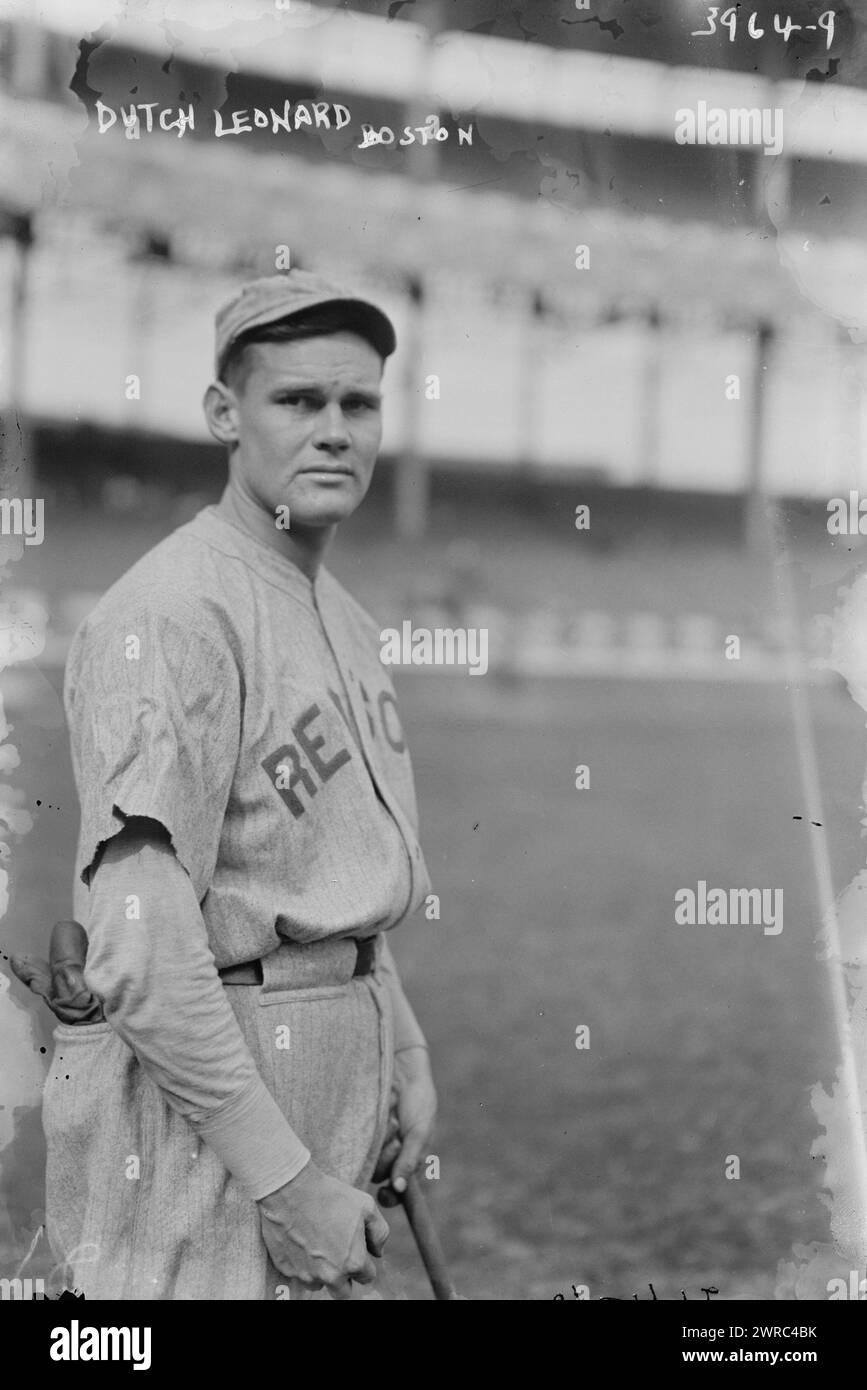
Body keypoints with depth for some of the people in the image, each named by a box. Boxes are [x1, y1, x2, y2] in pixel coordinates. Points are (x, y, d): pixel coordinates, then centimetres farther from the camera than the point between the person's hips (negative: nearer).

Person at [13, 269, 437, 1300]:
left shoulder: (339, 615, 14)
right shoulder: (171, 614, -18)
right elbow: (140, 945, -26)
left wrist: (402, 1049, 15)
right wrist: (283, 1177, -25)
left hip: (333, 1052, 9)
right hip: (197, 1079, -9)